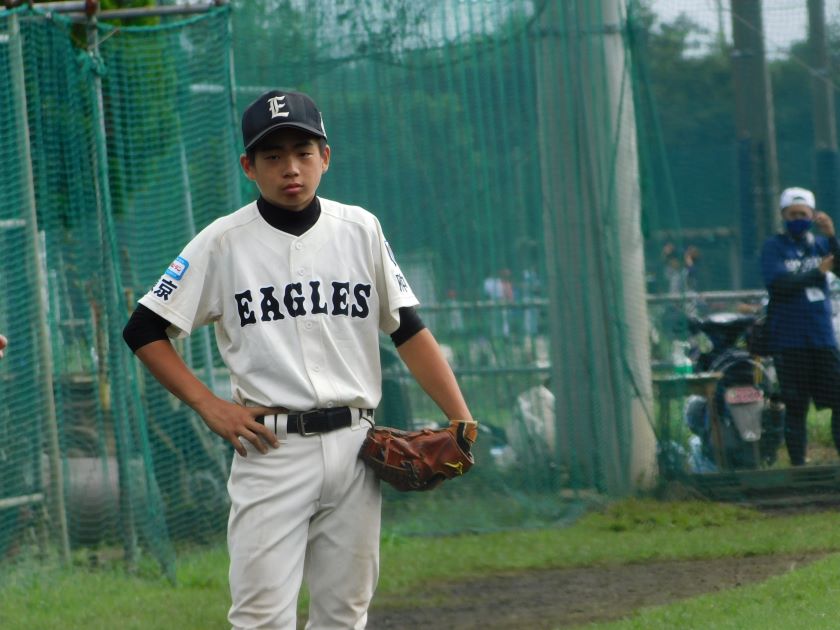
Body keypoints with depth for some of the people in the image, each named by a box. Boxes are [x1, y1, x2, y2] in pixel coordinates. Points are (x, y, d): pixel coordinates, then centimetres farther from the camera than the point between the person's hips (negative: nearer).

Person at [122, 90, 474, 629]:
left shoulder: (360, 230, 8)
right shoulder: (223, 243, 0)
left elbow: (409, 330, 10)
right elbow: (144, 330, 3)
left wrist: (463, 422, 0)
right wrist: (210, 406, -6)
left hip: (353, 447, 3)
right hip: (271, 448, -3)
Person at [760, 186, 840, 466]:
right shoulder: (774, 247, 0)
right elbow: (776, 281, -15)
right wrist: (817, 272, -10)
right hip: (789, 341, -3)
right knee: (796, 408, 0)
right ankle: (798, 466, 8)